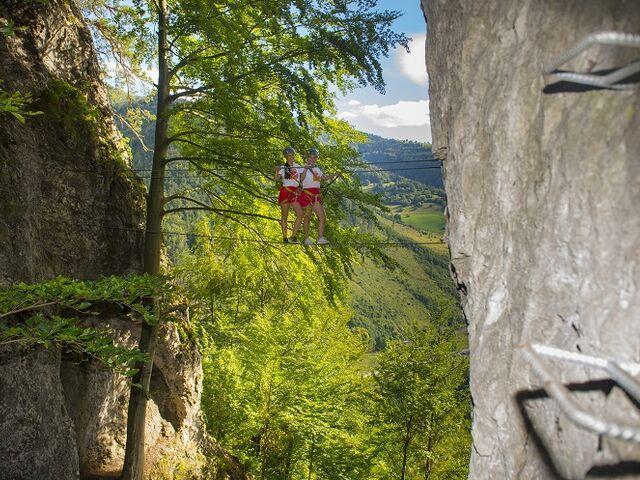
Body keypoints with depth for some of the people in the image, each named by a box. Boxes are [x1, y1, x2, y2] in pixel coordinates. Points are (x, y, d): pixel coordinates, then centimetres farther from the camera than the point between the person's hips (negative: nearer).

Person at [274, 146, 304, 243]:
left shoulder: (298, 167, 14)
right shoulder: (283, 167, 4)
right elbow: (276, 179, -3)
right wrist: (277, 171, -19)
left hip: (295, 192, 3)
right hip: (285, 191, -3)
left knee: (300, 215, -10)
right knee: (284, 216, 1)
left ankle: (293, 236, -3)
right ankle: (285, 237, 6)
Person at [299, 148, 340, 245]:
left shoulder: (317, 169, 18)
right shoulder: (304, 168, -3)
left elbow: (325, 177, 32)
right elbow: (302, 179, -21)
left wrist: (334, 174, 18)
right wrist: (305, 169, -35)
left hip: (317, 194, 6)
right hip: (307, 194, -6)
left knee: (322, 217, -5)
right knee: (308, 217, -1)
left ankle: (320, 238, -5)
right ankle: (307, 238, 8)